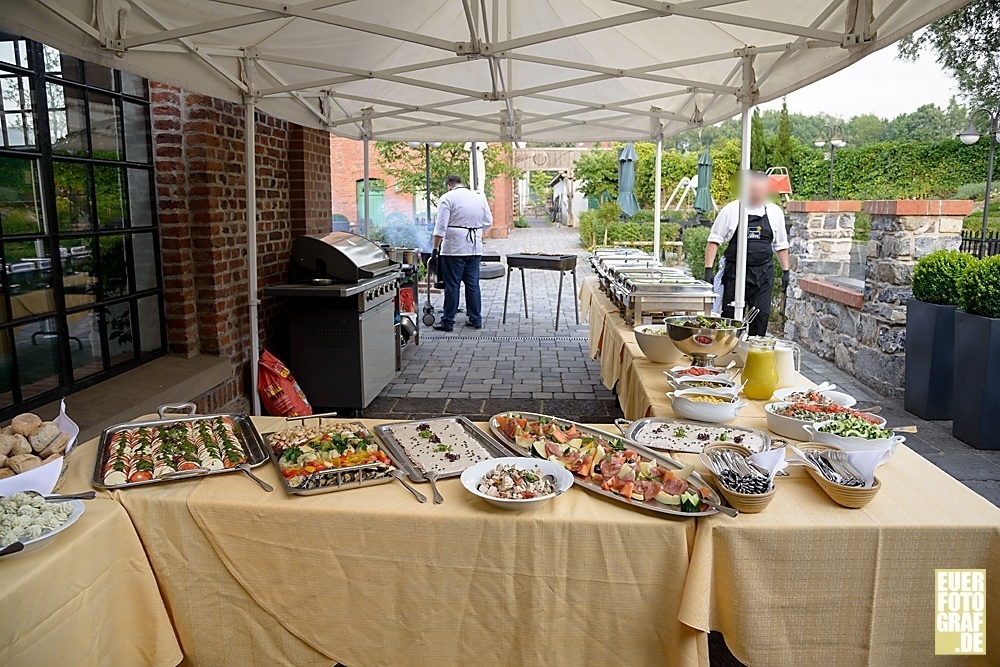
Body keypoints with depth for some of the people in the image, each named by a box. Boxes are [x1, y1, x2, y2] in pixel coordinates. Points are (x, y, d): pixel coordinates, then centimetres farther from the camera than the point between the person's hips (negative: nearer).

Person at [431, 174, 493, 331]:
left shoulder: (447, 198, -5)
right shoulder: (480, 197, 11)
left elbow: (441, 226, -11)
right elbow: (488, 221, 17)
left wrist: (435, 248, -8)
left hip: (454, 248, -5)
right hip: (475, 248, 5)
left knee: (452, 285, 0)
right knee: (473, 284, 11)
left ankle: (447, 321, 7)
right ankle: (476, 319, 16)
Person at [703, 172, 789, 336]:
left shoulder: (775, 212, 8)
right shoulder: (731, 210, -1)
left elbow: (781, 245, 17)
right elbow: (714, 241, -1)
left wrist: (785, 271, 12)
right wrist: (709, 269, -9)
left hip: (764, 273, 3)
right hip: (735, 272, -2)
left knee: (762, 316, 2)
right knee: (731, 316, -1)